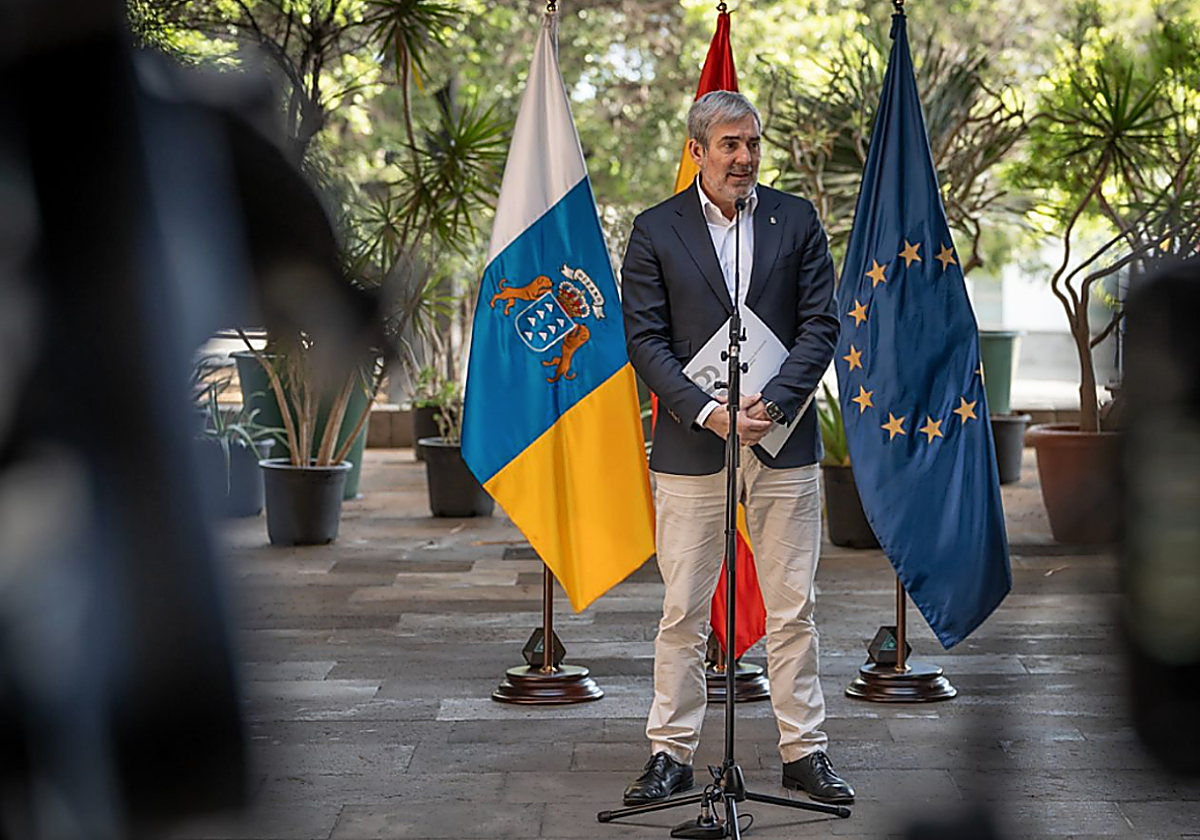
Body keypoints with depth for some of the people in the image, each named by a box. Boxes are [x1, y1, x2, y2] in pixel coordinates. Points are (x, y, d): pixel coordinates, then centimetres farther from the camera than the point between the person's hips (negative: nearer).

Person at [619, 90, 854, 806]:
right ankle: (672, 752, 13)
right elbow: (645, 339, -2)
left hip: (783, 438, 1)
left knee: (794, 606, 5)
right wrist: (707, 411, -15)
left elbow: (821, 325, 2)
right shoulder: (656, 231, 3)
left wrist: (771, 402, -13)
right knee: (683, 611, 3)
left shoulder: (798, 221, 6)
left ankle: (805, 751, 14)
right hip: (691, 447, -1)